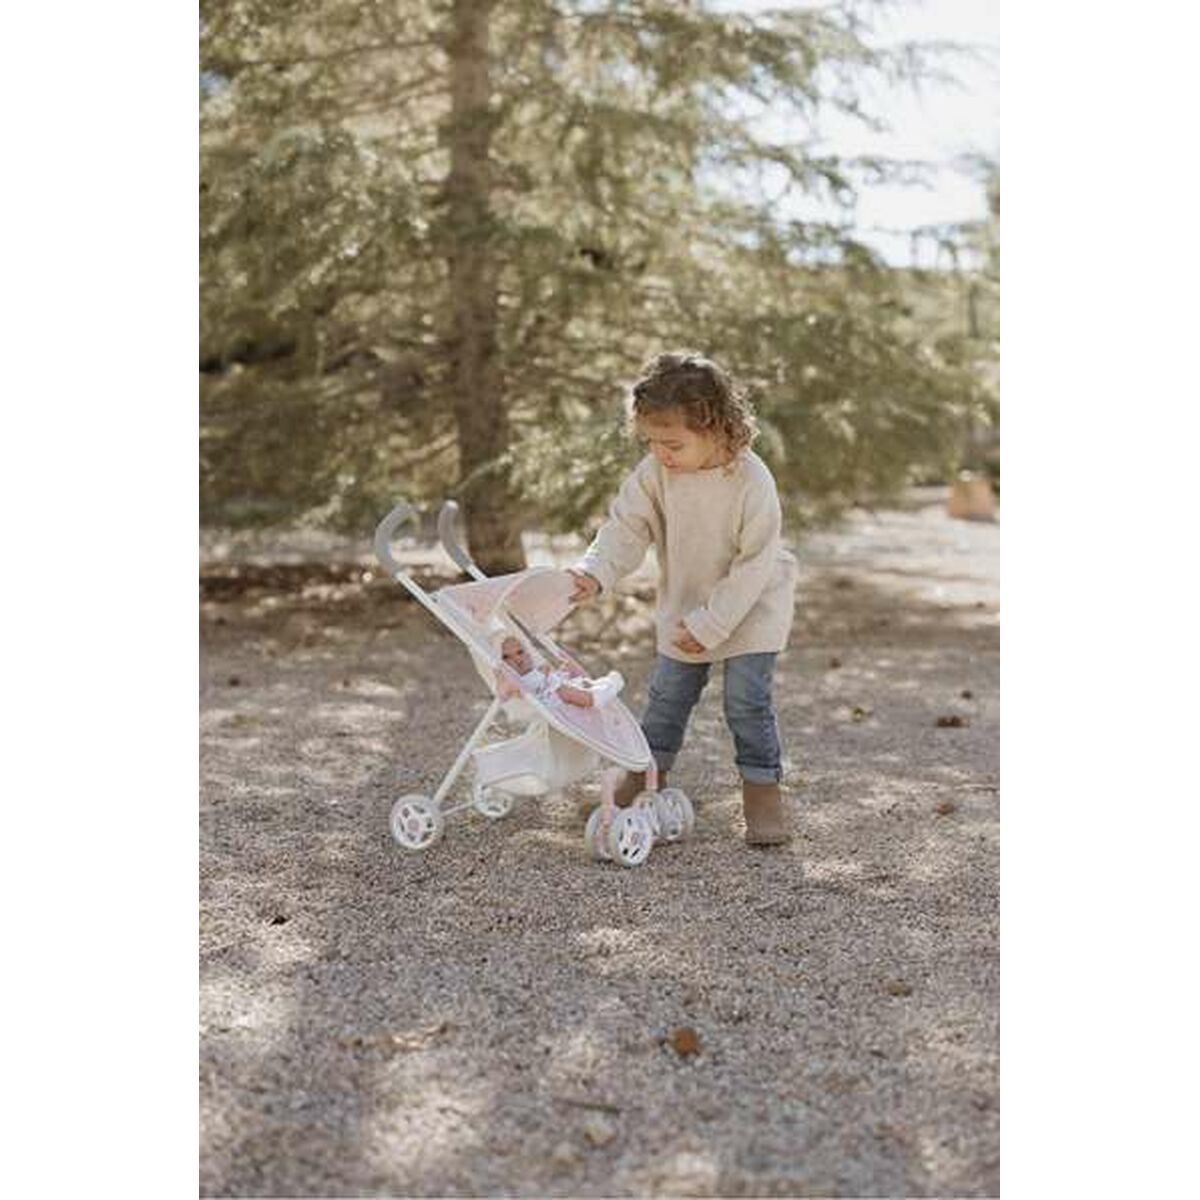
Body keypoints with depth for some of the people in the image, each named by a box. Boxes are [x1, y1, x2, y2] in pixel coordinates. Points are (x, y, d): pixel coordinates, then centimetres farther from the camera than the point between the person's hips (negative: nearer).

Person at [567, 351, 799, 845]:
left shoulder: (752, 482, -28)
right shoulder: (654, 472, -16)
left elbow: (754, 565, -23)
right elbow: (627, 526, -13)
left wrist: (711, 624, -23)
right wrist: (595, 571, -33)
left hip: (751, 606, -4)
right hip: (684, 602, 4)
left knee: (747, 698, -7)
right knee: (668, 692, 11)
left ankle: (763, 789, 9)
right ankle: (647, 771, 30)